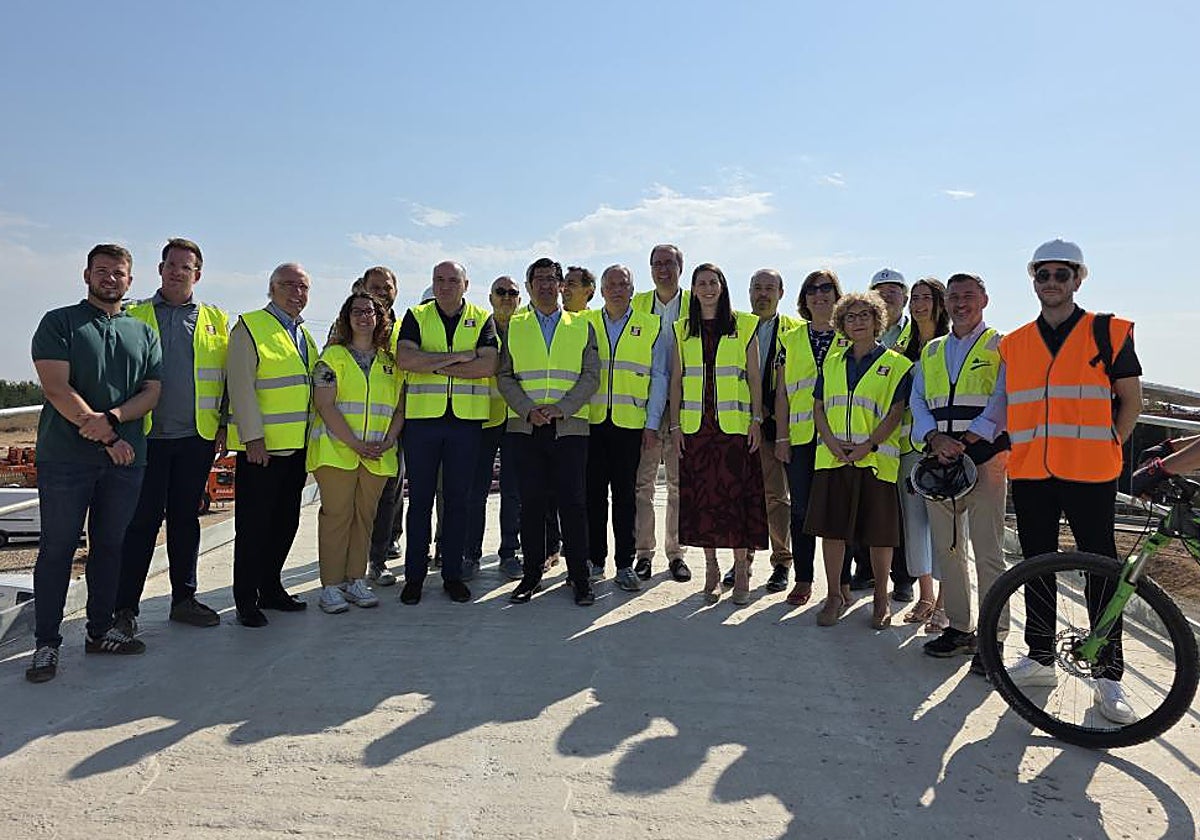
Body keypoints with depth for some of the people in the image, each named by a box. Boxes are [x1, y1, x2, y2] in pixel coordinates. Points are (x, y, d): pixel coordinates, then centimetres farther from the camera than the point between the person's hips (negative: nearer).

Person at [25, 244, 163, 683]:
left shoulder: (143, 333, 14)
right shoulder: (59, 322, 2)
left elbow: (152, 391, 7)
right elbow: (56, 388, -9)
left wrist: (112, 418, -13)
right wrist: (106, 438, -13)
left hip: (126, 458, 4)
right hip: (66, 459, -4)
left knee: (109, 546, 11)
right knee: (57, 548, 2)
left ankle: (100, 630, 23)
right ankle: (46, 643, 11)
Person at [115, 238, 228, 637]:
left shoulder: (216, 319, 12)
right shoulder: (133, 316, 8)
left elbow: (229, 377, 10)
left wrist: (224, 425, 2)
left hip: (198, 438, 2)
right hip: (147, 437, -2)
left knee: (186, 518, 10)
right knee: (142, 520, -1)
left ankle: (184, 599, 19)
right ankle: (125, 606, 8)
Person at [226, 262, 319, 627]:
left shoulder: (304, 334, 18)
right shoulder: (249, 327, -5)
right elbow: (241, 386, -12)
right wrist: (253, 438, -18)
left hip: (297, 446, 7)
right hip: (260, 447, -7)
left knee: (285, 522, 13)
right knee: (253, 525, 0)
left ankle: (271, 589, 26)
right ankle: (246, 601, 10)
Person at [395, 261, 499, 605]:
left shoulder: (482, 319, 7)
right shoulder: (417, 316, 8)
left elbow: (488, 365, -10)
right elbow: (405, 358, -10)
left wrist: (432, 365, -11)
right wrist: (461, 356, -13)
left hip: (466, 420, 0)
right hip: (422, 418, 0)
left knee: (457, 499, 7)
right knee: (420, 500, 5)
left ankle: (452, 573, 17)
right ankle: (414, 575, 15)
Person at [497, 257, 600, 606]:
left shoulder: (582, 326, 12)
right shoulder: (513, 327, 13)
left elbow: (591, 375, 3)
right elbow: (505, 376, 7)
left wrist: (561, 408, -11)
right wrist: (528, 409, -9)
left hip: (570, 426, -1)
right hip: (526, 427, 1)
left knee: (573, 502, -1)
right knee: (531, 502, 4)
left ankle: (578, 575, 8)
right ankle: (532, 574, 15)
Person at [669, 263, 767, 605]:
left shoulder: (744, 326, 5)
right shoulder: (683, 329, 11)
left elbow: (754, 376, 4)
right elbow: (676, 379, 10)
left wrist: (756, 419, -4)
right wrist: (675, 424, 3)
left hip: (735, 424, -2)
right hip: (695, 425, 2)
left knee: (738, 493, -4)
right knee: (701, 495, 3)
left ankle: (741, 570, 7)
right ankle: (711, 568, 15)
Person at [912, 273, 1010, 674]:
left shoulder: (1000, 347, 6)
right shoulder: (930, 352, 19)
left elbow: (1002, 400, -7)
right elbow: (918, 402, 11)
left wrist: (966, 441, -16)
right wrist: (936, 438, -7)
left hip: (984, 457, -5)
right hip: (939, 460, 5)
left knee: (988, 553, -5)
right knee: (946, 548, 8)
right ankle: (959, 628, 19)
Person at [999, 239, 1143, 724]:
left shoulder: (1108, 333, 2)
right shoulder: (1013, 344, 11)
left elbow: (1130, 399, 6)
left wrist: (1108, 447, -2)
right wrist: (1021, 447, 6)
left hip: (1089, 475, -3)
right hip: (1030, 474, 3)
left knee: (1101, 570, 2)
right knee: (1037, 566, 11)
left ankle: (1109, 676, 12)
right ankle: (1040, 658, 24)